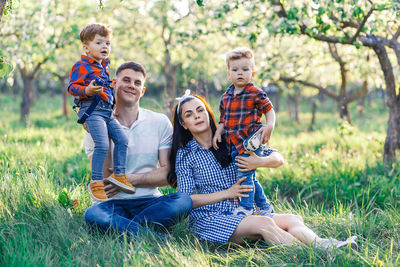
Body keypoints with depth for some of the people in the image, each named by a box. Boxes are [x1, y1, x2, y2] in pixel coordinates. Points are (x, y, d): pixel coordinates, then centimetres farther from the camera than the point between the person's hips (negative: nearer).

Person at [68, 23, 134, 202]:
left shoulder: (104, 67, 20)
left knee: (122, 139, 1)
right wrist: (87, 90, -29)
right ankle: (96, 182, -12)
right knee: (102, 144, -19)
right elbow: (72, 87, -14)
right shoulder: (81, 66, -6)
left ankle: (119, 174, 11)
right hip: (92, 110, -9)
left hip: (107, 111, 9)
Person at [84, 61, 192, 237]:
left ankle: (120, 226, -22)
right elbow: (103, 179, -6)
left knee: (183, 201, -30)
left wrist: (131, 179, -11)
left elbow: (168, 174, 1)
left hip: (151, 201, 1)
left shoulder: (160, 122, 6)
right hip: (115, 203, -1)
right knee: (92, 214, -35)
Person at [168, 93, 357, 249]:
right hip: (207, 220, -4)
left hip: (239, 214, 5)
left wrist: (261, 162, -15)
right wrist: (227, 193, -11)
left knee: (293, 220, -21)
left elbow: (278, 159, 9)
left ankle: (323, 245, -45)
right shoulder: (185, 154, 2)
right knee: (265, 224, -30)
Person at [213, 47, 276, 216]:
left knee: (245, 175, -10)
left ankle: (246, 207, 4)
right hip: (235, 144, 6)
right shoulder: (225, 97, 11)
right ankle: (264, 207, 28)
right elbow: (223, 119, 19)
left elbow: (269, 110, 1)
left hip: (250, 142, -6)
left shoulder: (256, 94, -5)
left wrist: (269, 125, -16)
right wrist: (218, 132, 2)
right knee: (250, 177, 14)